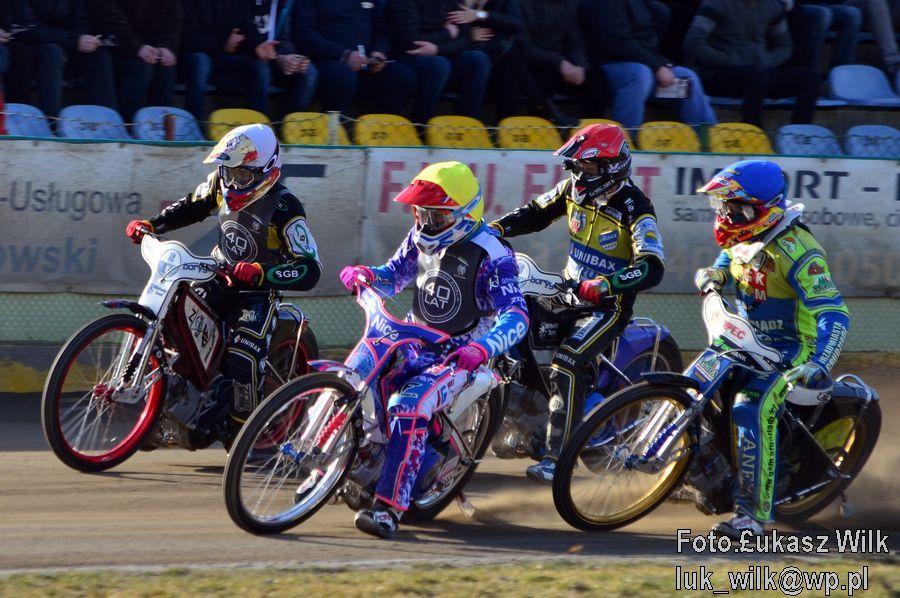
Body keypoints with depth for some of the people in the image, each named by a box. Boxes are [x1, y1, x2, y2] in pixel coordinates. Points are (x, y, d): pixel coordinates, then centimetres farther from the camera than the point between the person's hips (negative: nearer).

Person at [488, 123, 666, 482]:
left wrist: (604, 285, -44)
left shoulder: (634, 208, -21)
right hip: (571, 291, 8)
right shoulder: (574, 190, 0)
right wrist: (495, 229, -1)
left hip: (610, 304, -8)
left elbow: (652, 269, -31)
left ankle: (558, 456, -27)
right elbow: (536, 213, 16)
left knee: (567, 363, -27)